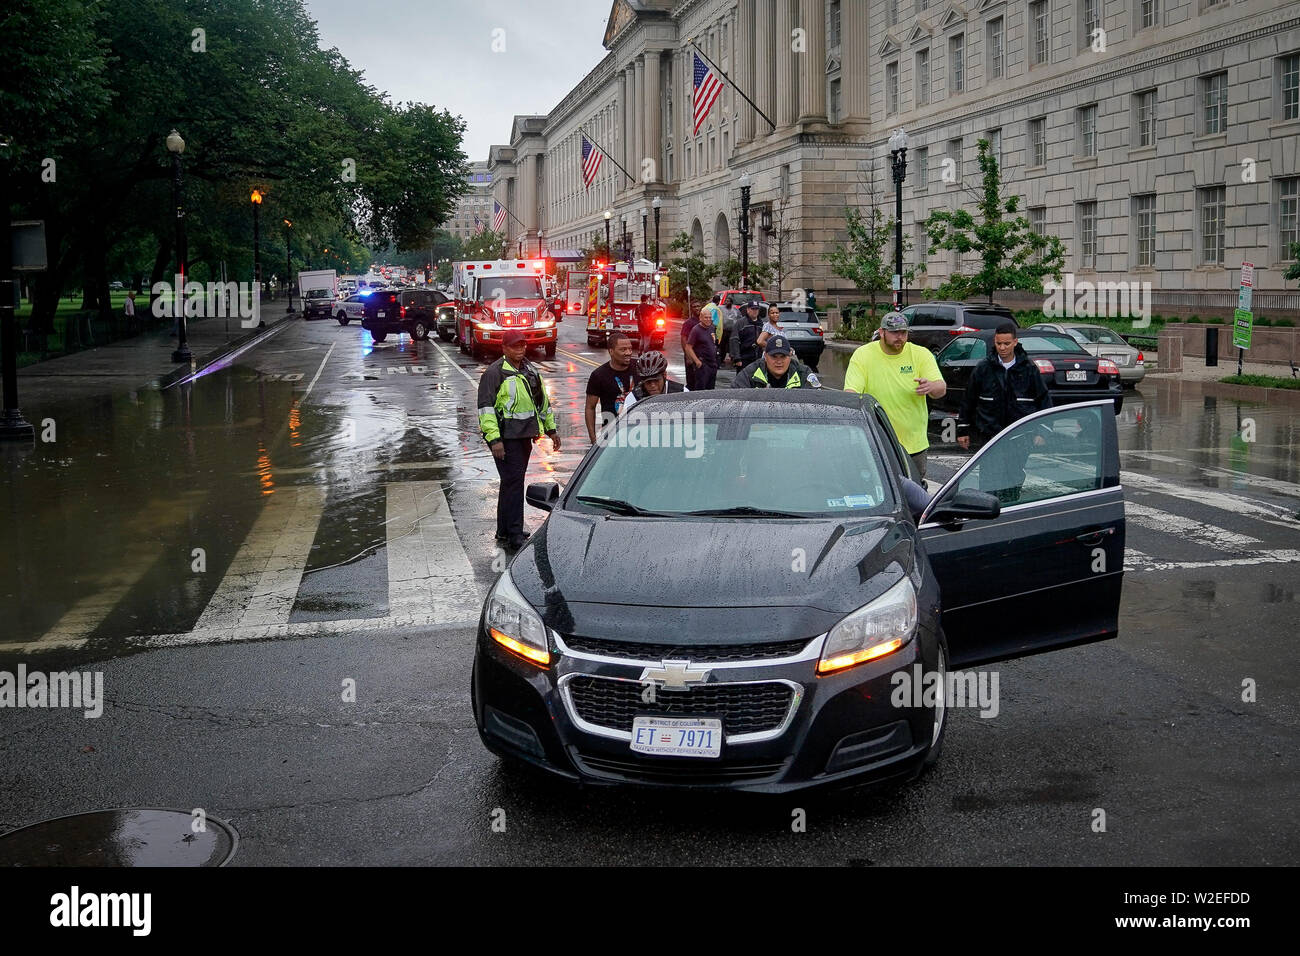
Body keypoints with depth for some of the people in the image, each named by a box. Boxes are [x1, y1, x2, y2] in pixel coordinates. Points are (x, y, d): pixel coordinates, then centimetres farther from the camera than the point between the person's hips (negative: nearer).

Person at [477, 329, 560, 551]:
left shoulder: (530, 371, 16)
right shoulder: (495, 372, -9)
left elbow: (543, 400, 27)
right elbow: (485, 407, -14)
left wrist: (551, 429, 25)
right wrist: (494, 439, -21)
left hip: (525, 436, 8)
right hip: (506, 438, -8)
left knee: (512, 483, 13)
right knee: (513, 482, -11)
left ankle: (504, 532, 22)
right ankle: (515, 536, -9)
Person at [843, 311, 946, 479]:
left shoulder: (921, 354, 1)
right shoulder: (862, 355, -1)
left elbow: (941, 389, -6)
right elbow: (851, 392, -8)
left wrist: (931, 387, -31)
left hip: (914, 444, 2)